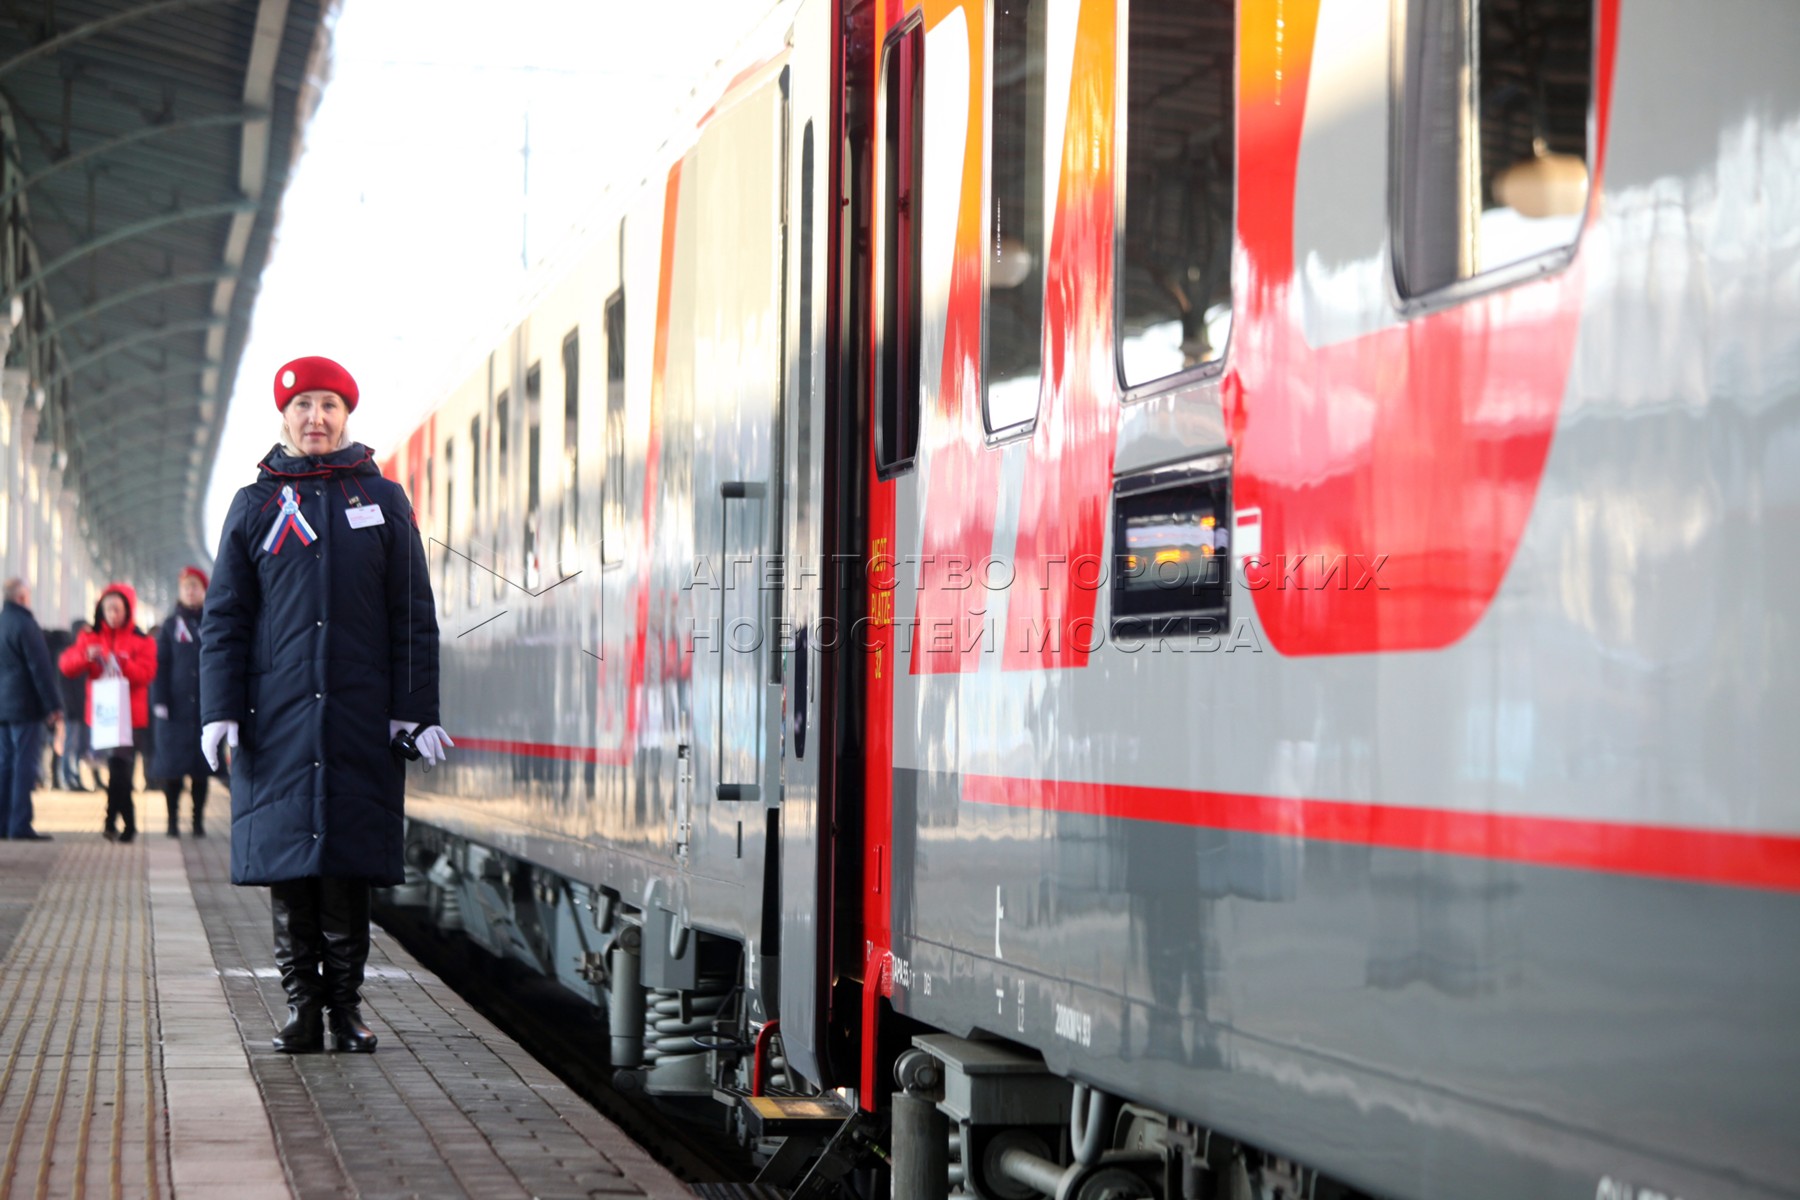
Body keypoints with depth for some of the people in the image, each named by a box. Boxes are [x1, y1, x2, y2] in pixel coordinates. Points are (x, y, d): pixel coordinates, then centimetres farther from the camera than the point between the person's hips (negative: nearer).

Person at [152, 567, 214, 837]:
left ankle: (198, 820, 11)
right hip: (176, 709, 0)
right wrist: (160, 703, -6)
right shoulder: (171, 626, 6)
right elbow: (161, 666, 3)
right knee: (173, 766, -1)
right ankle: (172, 820, 7)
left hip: (205, 708, 0)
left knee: (201, 766, 4)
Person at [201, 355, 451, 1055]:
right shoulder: (255, 506, 10)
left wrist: (416, 711, 0)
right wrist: (220, 709, -2)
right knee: (286, 864, 0)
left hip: (363, 715, -1)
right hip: (277, 715, 1)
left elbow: (413, 616, 7)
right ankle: (301, 1004, 8)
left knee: (351, 864, -2)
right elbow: (224, 617, 9)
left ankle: (347, 1003, 8)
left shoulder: (382, 500, 9)